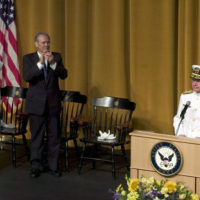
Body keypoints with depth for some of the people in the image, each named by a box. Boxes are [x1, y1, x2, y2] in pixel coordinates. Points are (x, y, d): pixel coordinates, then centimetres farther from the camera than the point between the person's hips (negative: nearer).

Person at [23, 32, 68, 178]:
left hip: (53, 103, 2)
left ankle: (54, 166, 15)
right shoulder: (28, 58, 1)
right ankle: (36, 167, 14)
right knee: (37, 137, 4)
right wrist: (39, 63, -24)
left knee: (54, 136, 5)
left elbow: (64, 75, -6)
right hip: (36, 104, -1)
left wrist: (53, 63, -21)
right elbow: (26, 77, -14)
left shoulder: (56, 57, 6)